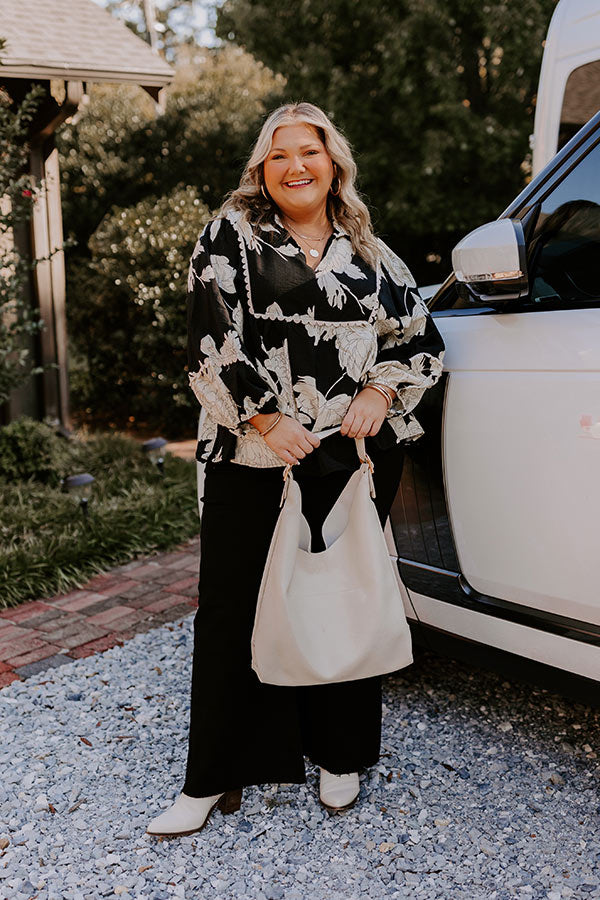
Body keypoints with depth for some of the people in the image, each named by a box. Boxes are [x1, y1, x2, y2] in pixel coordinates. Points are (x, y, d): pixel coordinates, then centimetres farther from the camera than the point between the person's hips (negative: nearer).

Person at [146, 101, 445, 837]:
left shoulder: (368, 250, 14)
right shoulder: (231, 234, 4)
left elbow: (419, 336, 16)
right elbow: (212, 335, -6)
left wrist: (380, 393, -2)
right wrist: (266, 420, -13)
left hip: (354, 458, 3)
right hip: (252, 458, -2)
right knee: (233, 608, 2)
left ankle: (339, 757, 30)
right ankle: (215, 777, 17)